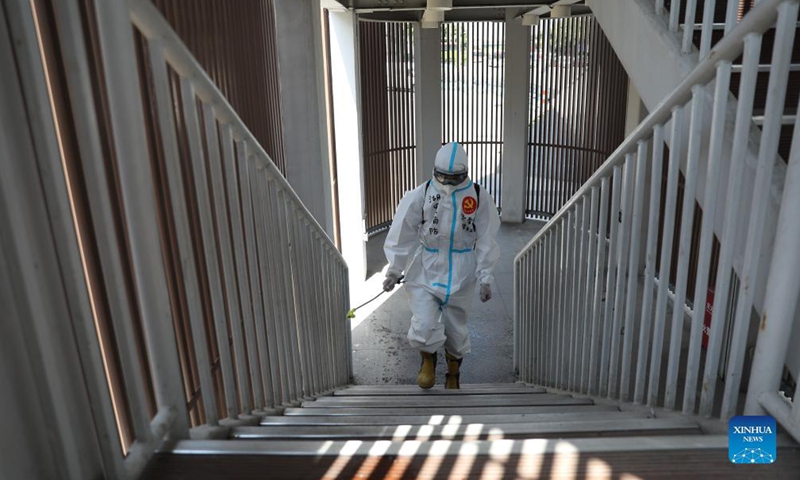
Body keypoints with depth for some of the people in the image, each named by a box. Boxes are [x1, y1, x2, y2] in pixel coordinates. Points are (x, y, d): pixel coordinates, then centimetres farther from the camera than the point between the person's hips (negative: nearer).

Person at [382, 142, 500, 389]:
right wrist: (394, 269, -2)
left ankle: (453, 374, 39)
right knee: (425, 324, -13)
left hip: (460, 273, 1)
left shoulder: (479, 196, -6)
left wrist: (485, 276, -3)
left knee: (455, 324, 11)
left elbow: (486, 239, -2)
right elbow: (403, 234, -3)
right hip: (425, 269, 0)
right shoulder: (421, 194, -8)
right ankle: (428, 359, 23)